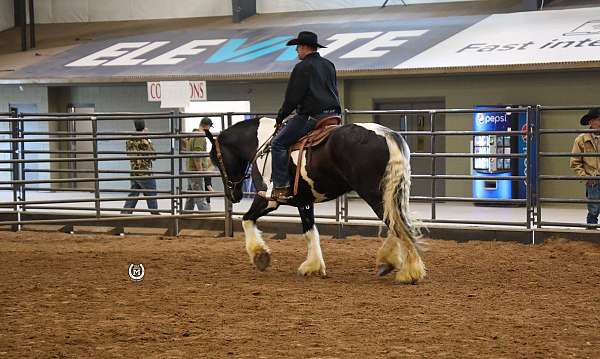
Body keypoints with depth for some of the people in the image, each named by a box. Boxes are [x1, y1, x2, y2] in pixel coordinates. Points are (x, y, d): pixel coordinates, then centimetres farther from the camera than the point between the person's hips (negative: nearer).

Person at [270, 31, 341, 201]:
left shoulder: (303, 67, -7)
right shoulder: (329, 65, 18)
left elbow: (292, 97, -8)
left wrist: (280, 118, 3)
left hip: (312, 116, -9)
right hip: (333, 114, 9)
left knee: (278, 143, -5)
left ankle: (281, 187, -13)